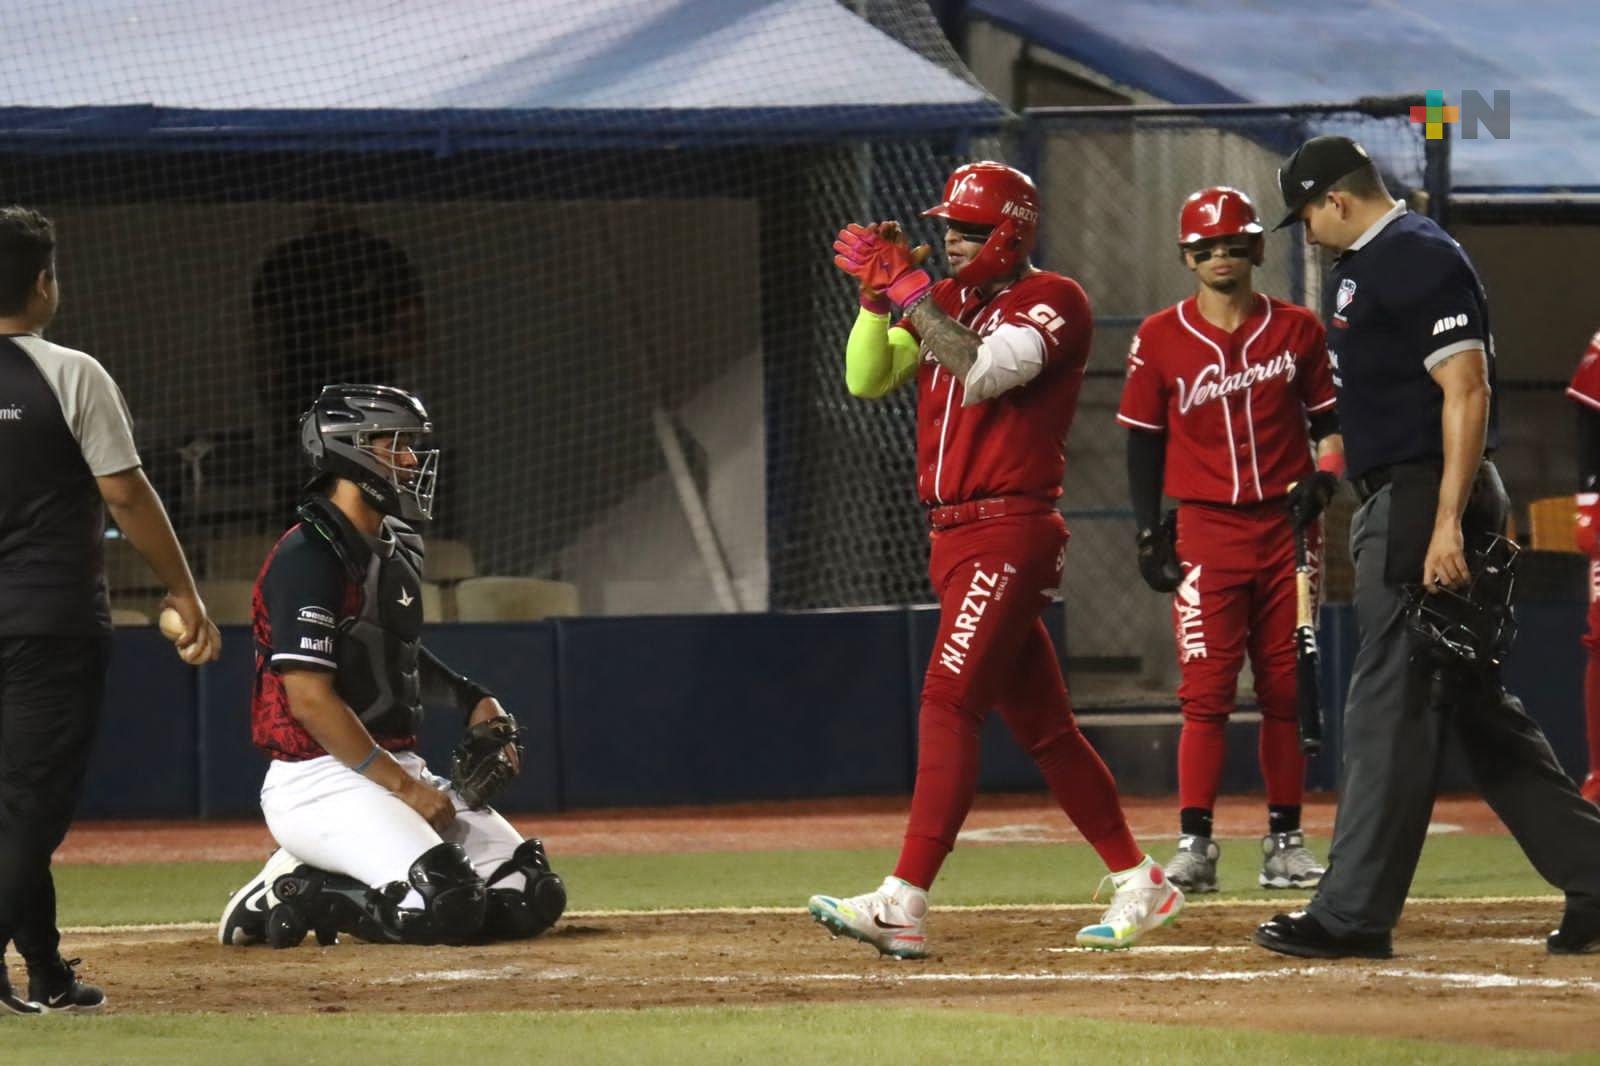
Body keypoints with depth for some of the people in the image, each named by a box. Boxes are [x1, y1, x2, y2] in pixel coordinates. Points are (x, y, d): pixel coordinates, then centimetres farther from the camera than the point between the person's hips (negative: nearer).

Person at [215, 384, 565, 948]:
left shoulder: (395, 552, 15)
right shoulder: (309, 557, -13)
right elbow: (310, 698, -19)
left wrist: (469, 696, 13)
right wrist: (404, 787, -18)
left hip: (399, 770, 10)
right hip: (319, 780, -10)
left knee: (533, 898, -2)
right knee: (448, 903, -29)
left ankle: (318, 887, 6)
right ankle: (297, 894, -5)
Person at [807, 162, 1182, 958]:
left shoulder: (1051, 300, -6)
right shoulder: (946, 304, 18)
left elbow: (984, 373, -22)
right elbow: (866, 380, 9)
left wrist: (910, 286, -21)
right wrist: (878, 294, -5)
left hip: (1010, 532, -9)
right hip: (953, 537, 9)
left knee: (948, 703, -18)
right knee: (1040, 722, 11)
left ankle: (904, 903, -26)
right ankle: (1138, 883, 20)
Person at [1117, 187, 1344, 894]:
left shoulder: (1295, 330, 4)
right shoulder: (1160, 339, 1)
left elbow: (1329, 421, 11)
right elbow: (1143, 441, 5)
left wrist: (1323, 478, -8)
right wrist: (1149, 536, -1)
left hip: (1286, 526, 2)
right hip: (1206, 530, -2)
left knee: (1286, 691, 5)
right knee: (1206, 691, -9)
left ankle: (1285, 841, 12)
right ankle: (1194, 843, -9)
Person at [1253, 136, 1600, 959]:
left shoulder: (1420, 259, -14)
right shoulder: (1364, 266, 19)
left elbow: (1466, 391, -20)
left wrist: (1447, 525, -26)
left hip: (1427, 501, -11)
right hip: (1396, 504, 11)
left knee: (1391, 705, -9)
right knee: (1476, 704, 12)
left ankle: (1354, 913, -8)